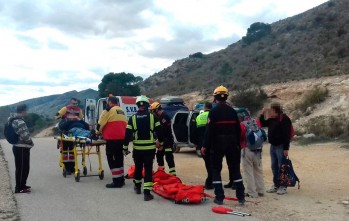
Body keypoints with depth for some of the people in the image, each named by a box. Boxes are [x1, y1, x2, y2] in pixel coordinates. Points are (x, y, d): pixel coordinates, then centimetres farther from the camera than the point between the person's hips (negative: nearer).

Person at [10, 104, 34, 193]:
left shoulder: (14, 120, 12)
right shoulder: (20, 122, -20)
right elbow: (25, 135, -23)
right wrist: (31, 143, -5)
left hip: (18, 147, 10)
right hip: (22, 148, -10)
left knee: (24, 167, 18)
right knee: (22, 168, -3)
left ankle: (21, 185, 28)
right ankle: (19, 188, 2)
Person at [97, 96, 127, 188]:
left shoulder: (109, 110, -3)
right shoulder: (121, 111, 20)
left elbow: (101, 123, -1)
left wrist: (98, 131, 17)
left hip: (112, 138, -8)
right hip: (122, 138, 8)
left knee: (112, 159, -2)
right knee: (119, 157, 17)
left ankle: (117, 181, -4)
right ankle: (121, 179, 22)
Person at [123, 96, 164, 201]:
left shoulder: (133, 118, 0)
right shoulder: (153, 117, -2)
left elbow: (128, 134, -1)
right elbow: (159, 131, -1)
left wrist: (125, 147, 6)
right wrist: (160, 143, 13)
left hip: (137, 148, 2)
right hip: (150, 148, -2)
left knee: (138, 167, 20)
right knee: (148, 169, 0)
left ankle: (137, 186, 37)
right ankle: (147, 192, -7)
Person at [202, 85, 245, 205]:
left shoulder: (213, 111, -10)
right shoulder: (232, 111, 5)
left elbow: (209, 130, -14)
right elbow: (238, 129, 9)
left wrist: (205, 146, -8)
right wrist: (237, 144, 17)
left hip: (217, 144, -4)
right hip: (232, 144, 4)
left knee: (216, 170, 7)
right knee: (235, 170, 12)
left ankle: (219, 197, 4)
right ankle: (241, 197, 13)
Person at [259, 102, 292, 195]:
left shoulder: (284, 119, -15)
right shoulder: (272, 119, 11)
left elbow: (287, 135, -19)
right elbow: (262, 124, 23)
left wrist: (286, 148, -22)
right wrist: (262, 114, 8)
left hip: (281, 146, -9)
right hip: (273, 146, 9)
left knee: (281, 167, -3)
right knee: (274, 166, 13)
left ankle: (283, 186, 7)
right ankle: (276, 185, 22)